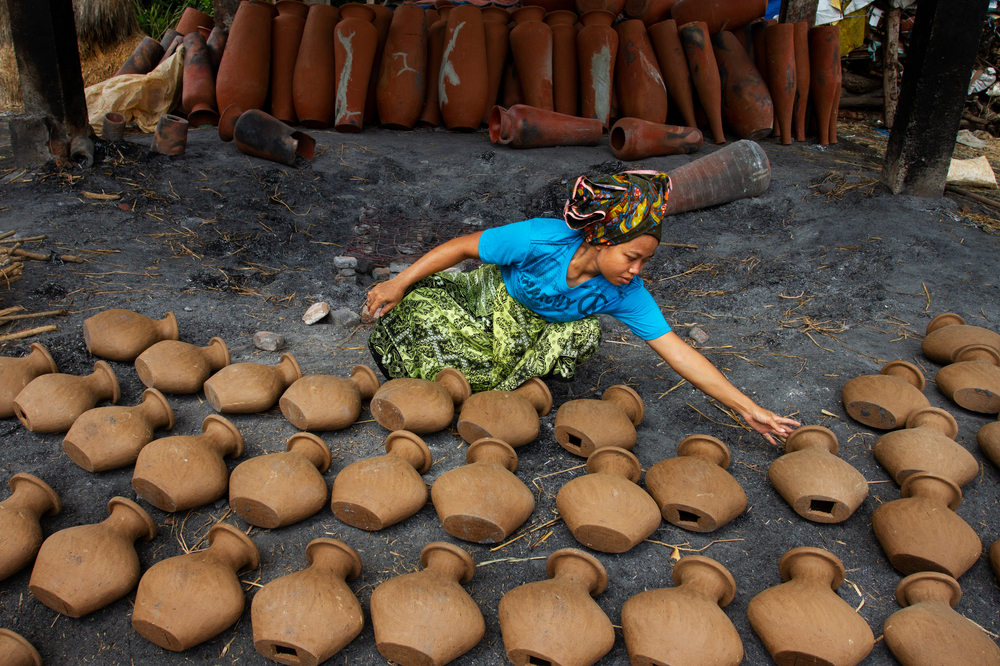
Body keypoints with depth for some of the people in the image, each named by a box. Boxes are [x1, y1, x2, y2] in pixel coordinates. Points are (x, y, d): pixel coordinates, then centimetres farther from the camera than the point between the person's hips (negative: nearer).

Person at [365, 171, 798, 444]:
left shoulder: (625, 293, -25)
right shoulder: (540, 239, -36)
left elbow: (677, 351, -25)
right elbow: (461, 247, -24)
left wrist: (748, 409, -29)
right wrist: (398, 284, -21)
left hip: (532, 326, 2)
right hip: (489, 295, -2)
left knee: (585, 335, -29)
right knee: (419, 304, -25)